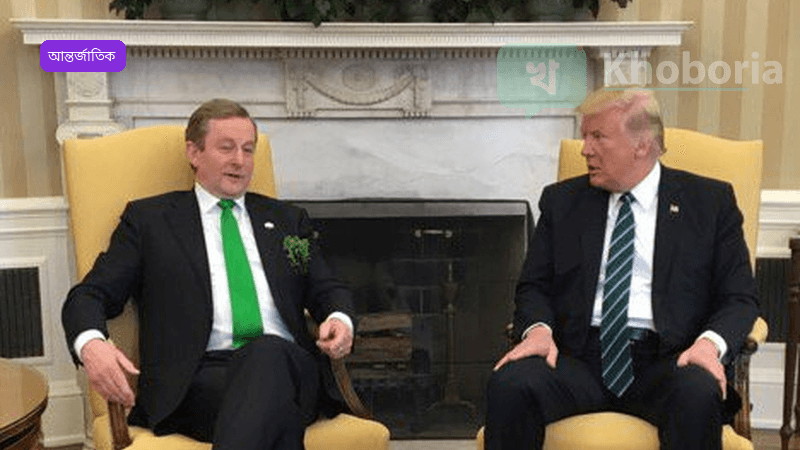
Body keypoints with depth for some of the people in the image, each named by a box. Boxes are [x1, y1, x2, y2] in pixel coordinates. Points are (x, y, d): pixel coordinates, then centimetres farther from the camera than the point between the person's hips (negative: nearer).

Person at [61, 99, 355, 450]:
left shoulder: (287, 220, 25)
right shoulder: (148, 218, 16)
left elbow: (328, 290, 25)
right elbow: (88, 296, 10)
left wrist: (340, 319, -1)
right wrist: (91, 344, -14)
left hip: (287, 365, 3)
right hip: (199, 378, -3)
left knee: (268, 351, -37)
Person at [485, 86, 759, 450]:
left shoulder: (711, 201, 10)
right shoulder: (562, 200, 15)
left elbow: (740, 297, 7)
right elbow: (533, 286, 13)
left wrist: (712, 342, -14)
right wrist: (538, 328, -9)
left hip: (665, 363, -1)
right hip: (577, 357, 1)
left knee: (699, 394, -34)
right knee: (507, 385, -28)